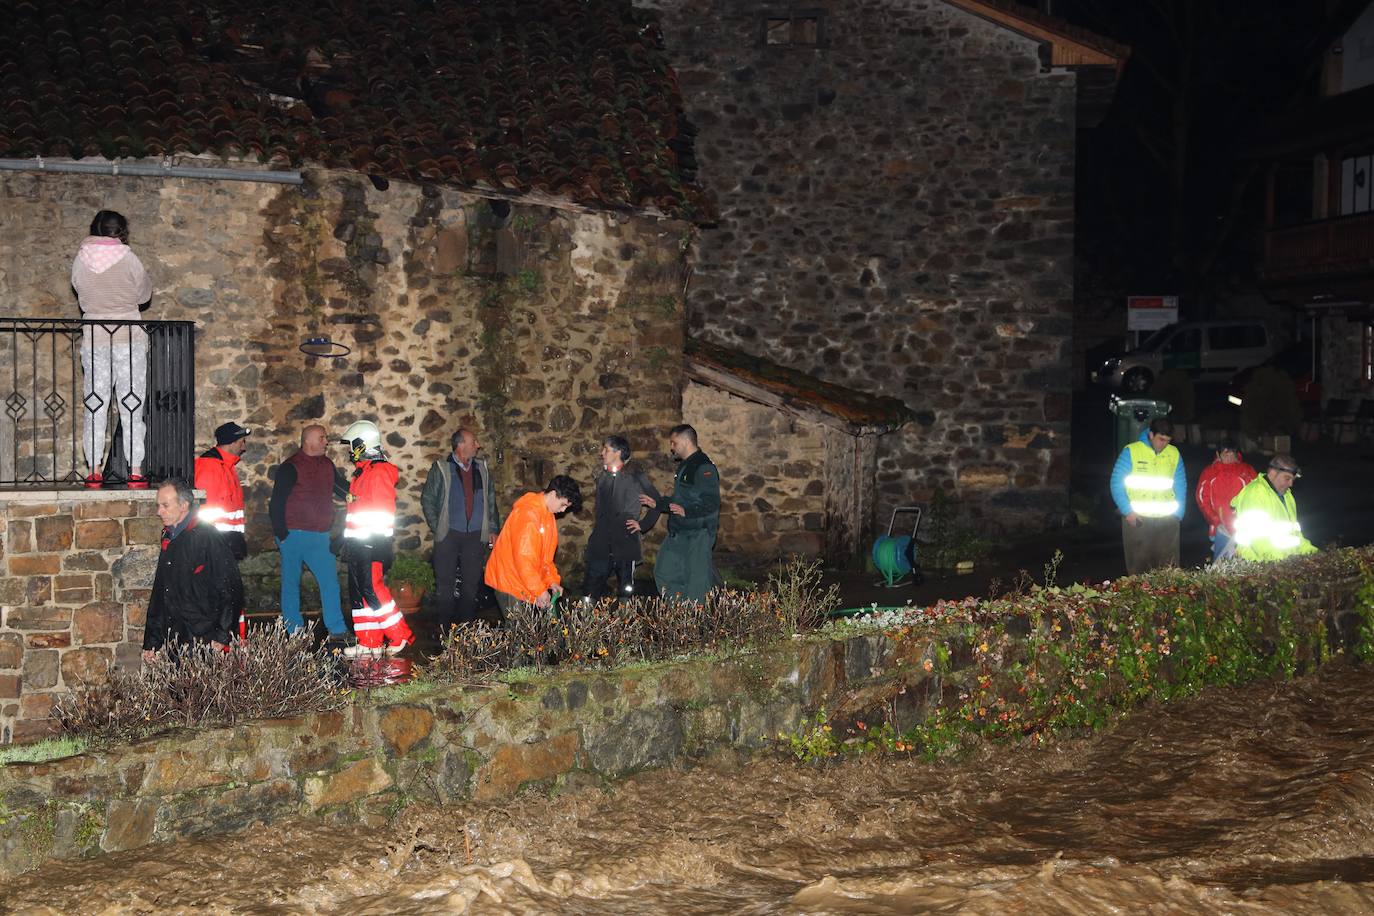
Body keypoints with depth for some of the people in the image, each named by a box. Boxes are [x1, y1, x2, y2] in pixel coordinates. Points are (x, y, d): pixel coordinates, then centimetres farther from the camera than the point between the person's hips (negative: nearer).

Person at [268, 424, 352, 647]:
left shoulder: (327, 465, 11)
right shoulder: (290, 468, -9)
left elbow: (342, 488, 24)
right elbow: (276, 503, -10)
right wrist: (281, 534, -12)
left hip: (319, 536, 6)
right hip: (294, 535, -6)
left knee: (330, 581, 1)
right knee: (291, 584, 4)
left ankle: (338, 632, 4)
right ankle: (294, 633, 12)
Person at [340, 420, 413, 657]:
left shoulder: (379, 472, -13)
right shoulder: (362, 473, 19)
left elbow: (384, 511, -18)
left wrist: (379, 543, -22)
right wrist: (348, 540, 24)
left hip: (371, 543, -10)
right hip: (359, 543, 10)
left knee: (372, 589, -12)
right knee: (358, 592, 9)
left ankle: (401, 636, -4)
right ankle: (370, 643, 11)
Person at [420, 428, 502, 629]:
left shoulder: (482, 468, 9)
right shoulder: (441, 468, -2)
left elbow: (491, 500, 14)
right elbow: (427, 500, 1)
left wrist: (493, 529, 8)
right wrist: (437, 528, -3)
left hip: (476, 536, 3)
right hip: (449, 535, -3)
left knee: (472, 583, 6)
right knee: (445, 583, 0)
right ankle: (444, 628, 7)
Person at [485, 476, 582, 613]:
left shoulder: (547, 514, 10)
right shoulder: (529, 513, -21)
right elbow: (523, 557, -25)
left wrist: (552, 580, 5)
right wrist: (539, 590, -21)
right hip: (509, 582, -9)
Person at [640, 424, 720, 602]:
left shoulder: (704, 468, -15)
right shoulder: (684, 466, 17)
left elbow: (712, 503, -24)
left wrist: (686, 512, -32)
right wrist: (657, 503, 25)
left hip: (698, 535, -10)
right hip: (678, 534, 10)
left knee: (696, 579, -5)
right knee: (664, 572, 11)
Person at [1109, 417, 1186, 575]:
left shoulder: (1174, 454, 7)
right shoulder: (1131, 451, -4)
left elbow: (1181, 486, 14)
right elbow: (1116, 483, -4)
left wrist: (1178, 514, 5)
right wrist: (1127, 511, -10)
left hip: (1167, 520, 3)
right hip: (1137, 519, -3)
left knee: (1168, 566, 5)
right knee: (1138, 565, 2)